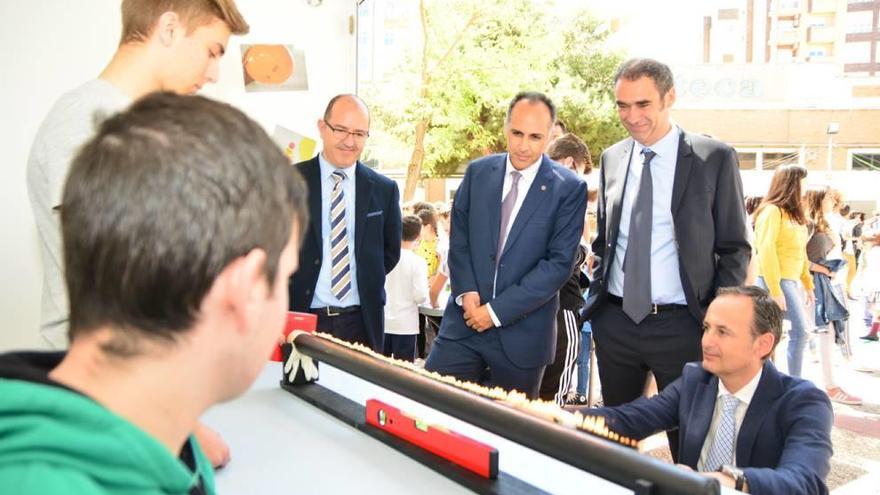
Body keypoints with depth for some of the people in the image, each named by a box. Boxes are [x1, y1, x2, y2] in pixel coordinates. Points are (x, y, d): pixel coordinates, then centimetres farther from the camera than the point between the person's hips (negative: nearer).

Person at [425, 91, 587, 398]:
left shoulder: (569, 188, -6)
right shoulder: (478, 172, 5)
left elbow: (559, 263, -10)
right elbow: (459, 238, 9)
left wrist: (498, 310, -13)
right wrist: (466, 291, -7)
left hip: (522, 330, -2)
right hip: (466, 317, 3)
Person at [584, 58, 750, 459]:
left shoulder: (714, 158, -5)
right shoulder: (612, 159, 7)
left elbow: (734, 248, -2)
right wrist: (598, 284, 7)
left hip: (681, 324, -4)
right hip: (615, 320, 4)